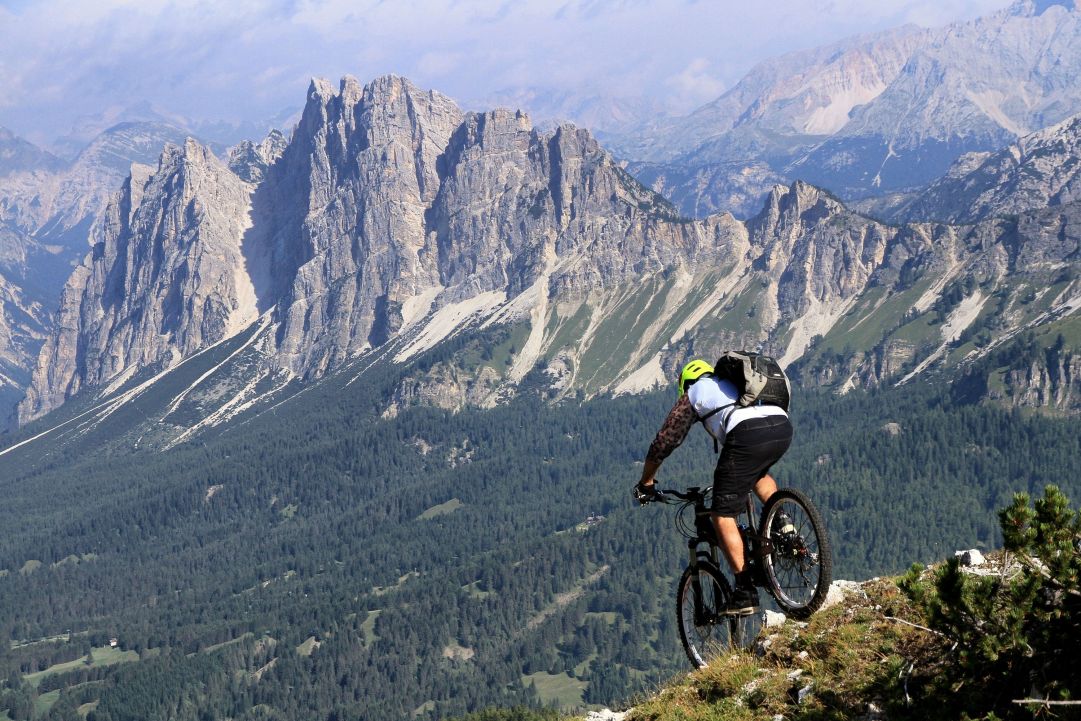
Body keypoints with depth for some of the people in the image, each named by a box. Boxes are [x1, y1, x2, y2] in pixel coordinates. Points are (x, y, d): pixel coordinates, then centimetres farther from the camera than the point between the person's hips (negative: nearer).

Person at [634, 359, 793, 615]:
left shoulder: (693, 393, 25)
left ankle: (745, 592, -4)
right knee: (757, 471, 40)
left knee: (722, 515, 3)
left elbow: (664, 441, 25)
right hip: (783, 428, 6)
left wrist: (646, 483, 38)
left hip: (748, 435, -6)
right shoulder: (732, 382, 41)